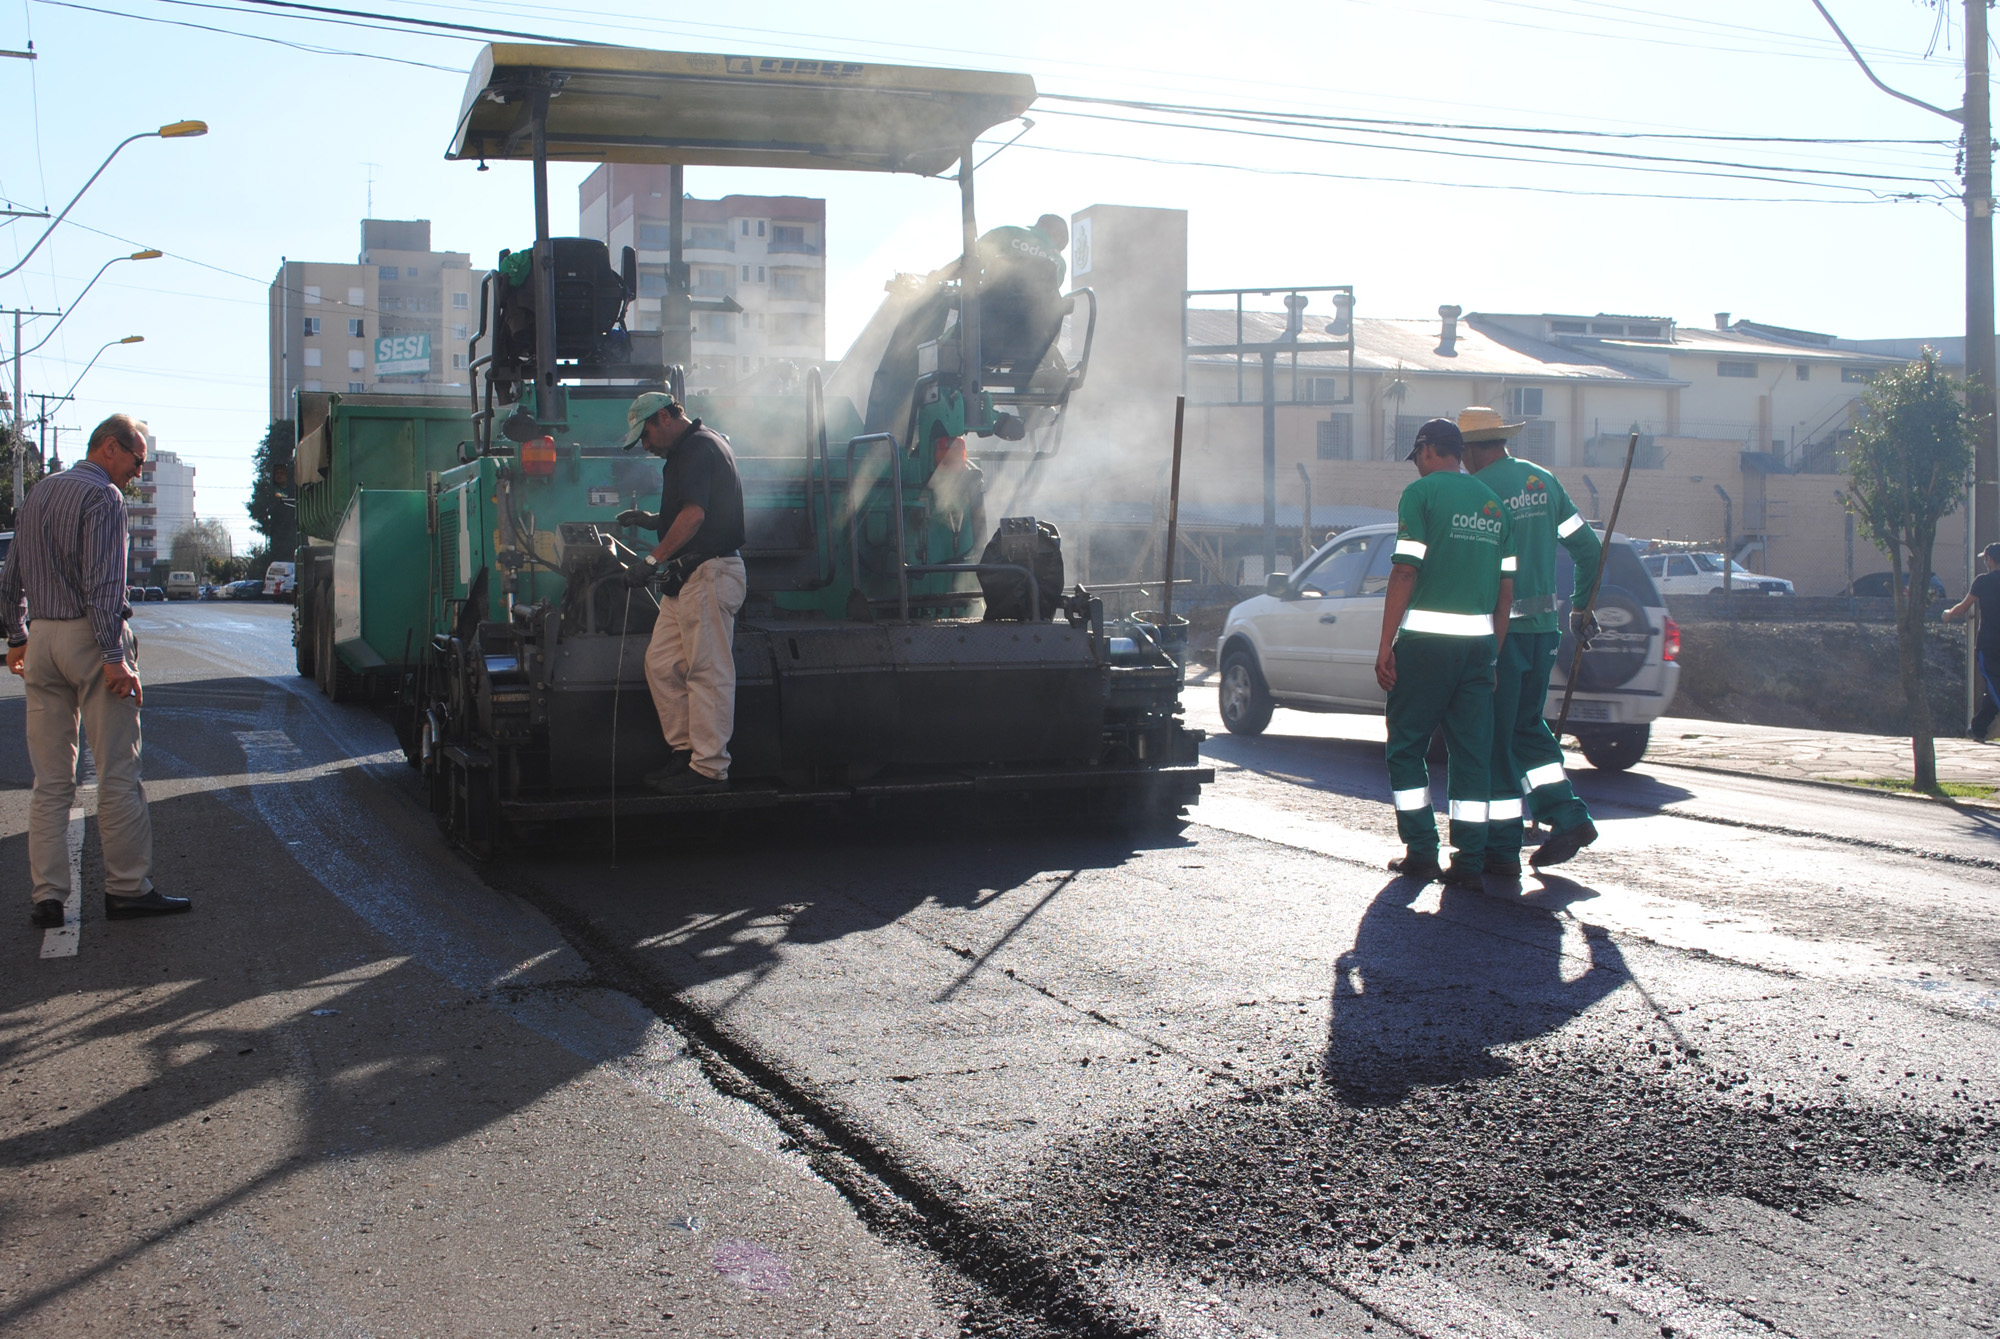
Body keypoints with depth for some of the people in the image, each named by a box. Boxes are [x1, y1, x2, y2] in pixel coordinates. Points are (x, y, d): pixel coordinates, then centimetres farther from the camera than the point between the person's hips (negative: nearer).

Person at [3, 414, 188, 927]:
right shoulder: (103, 496, -9)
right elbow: (102, 583, -18)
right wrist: (115, 657, -20)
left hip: (42, 639, 8)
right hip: (90, 637, -8)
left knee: (50, 781, 8)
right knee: (117, 774, -1)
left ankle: (48, 897, 8)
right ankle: (126, 888, 3)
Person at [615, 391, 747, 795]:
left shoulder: (698, 448, -11)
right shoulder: (695, 448, 22)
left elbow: (694, 514, -23)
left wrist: (653, 559, -23)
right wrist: (652, 520, 22)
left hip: (709, 572, -11)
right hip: (688, 577, 11)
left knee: (708, 671, -7)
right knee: (661, 662, 10)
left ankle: (710, 768, -5)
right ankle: (685, 750, 15)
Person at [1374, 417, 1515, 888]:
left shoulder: (1422, 493, -4)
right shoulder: (1494, 504, 14)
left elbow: (1405, 572, -11)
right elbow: (1506, 590, 13)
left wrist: (1386, 646, -9)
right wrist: (1494, 654, 18)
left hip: (1428, 638, -5)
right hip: (1479, 639, 5)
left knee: (1406, 746, 7)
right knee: (1472, 752, 6)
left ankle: (1421, 853, 6)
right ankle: (1470, 862, 4)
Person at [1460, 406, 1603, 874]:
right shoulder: (1544, 481, 10)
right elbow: (1588, 549, 13)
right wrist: (1581, 606, 25)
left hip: (1497, 628, -7)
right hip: (1543, 626, 7)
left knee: (1493, 737, 1)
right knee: (1526, 726, 21)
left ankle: (1502, 848, 4)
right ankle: (1568, 815, 12)